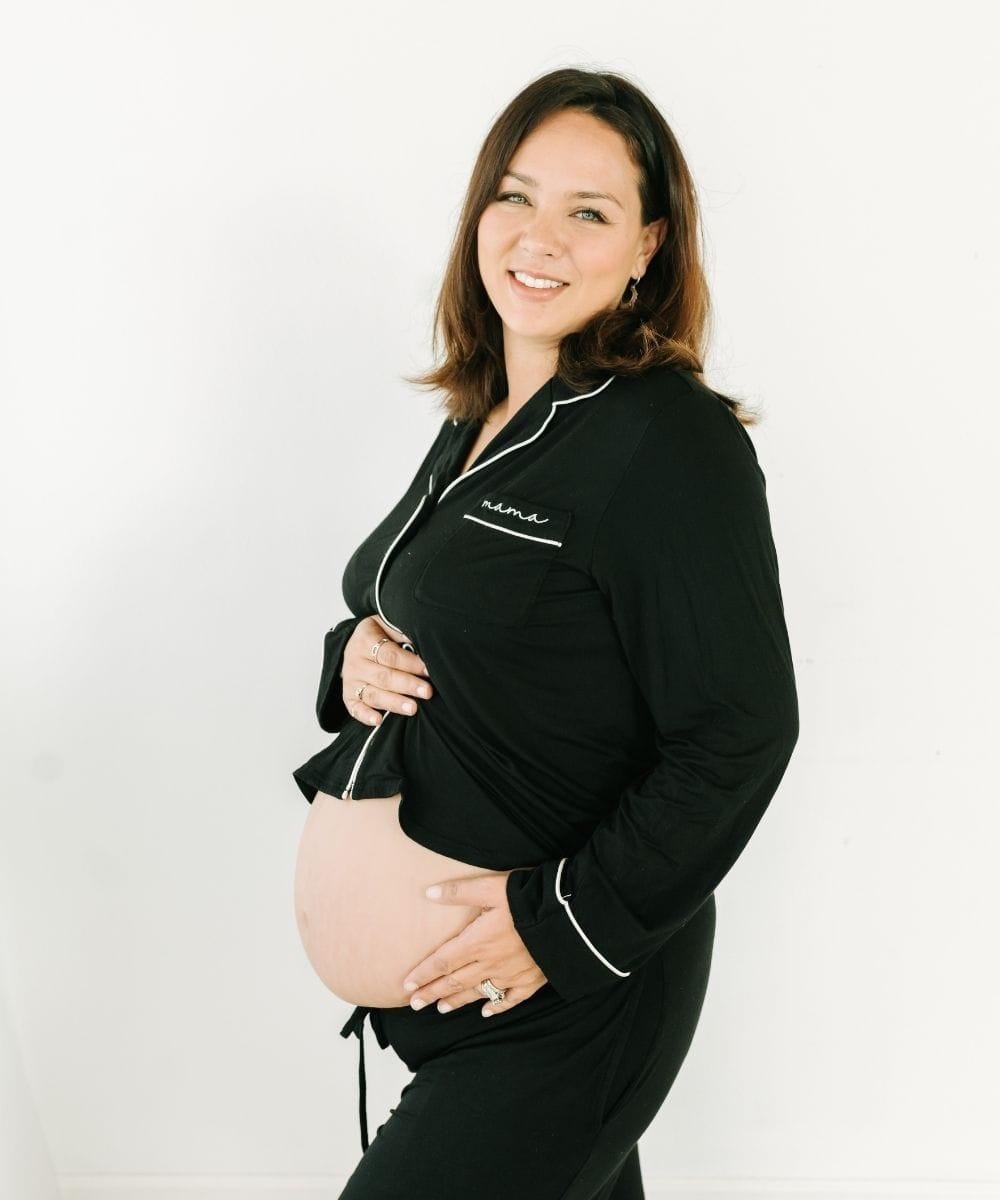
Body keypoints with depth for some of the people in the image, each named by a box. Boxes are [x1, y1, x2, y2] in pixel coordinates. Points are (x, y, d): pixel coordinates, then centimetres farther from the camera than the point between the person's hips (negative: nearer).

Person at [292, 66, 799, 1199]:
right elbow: (415, 619, 19)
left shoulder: (674, 443, -19)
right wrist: (356, 653, -4)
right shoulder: (480, 421, 7)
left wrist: (568, 921, -20)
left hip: (572, 996, -8)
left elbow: (741, 735, -21)